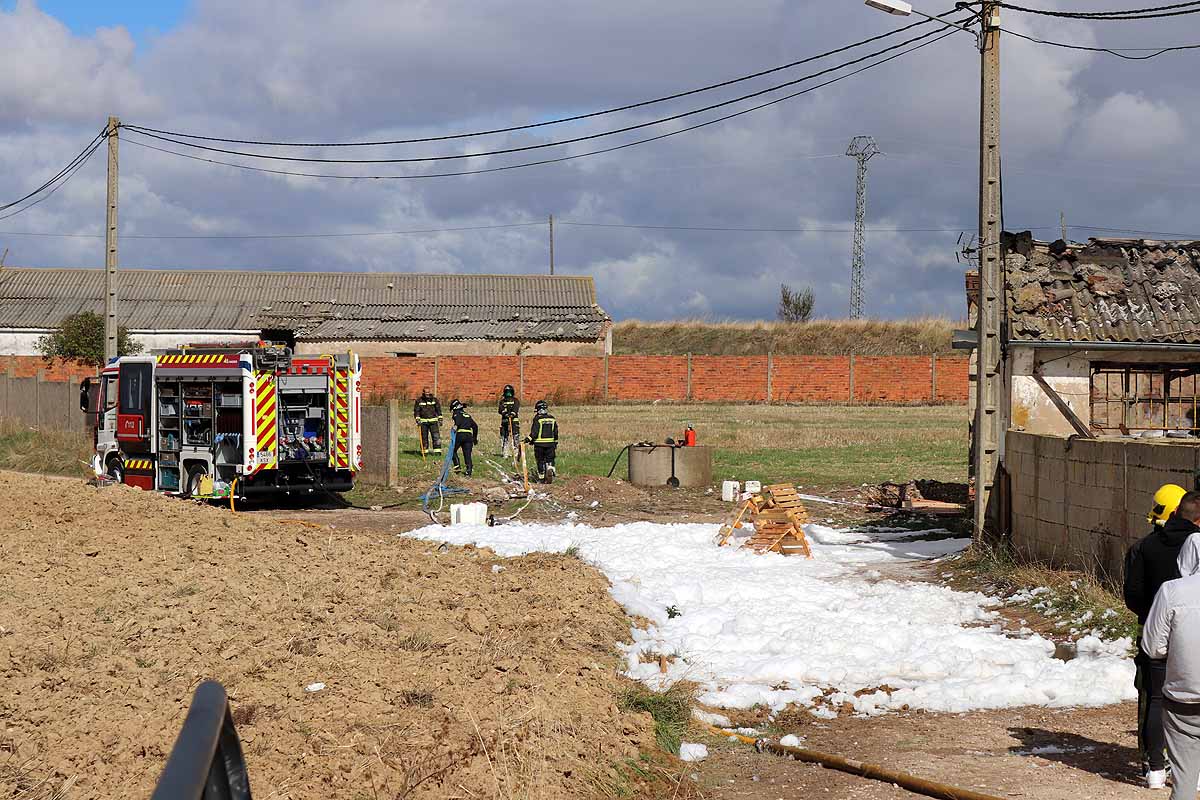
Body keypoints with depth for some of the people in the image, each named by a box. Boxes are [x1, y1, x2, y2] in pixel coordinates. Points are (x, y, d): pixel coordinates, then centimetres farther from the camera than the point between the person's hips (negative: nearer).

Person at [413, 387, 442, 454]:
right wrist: (417, 420, -7)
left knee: (436, 436, -10)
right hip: (423, 422, 0)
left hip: (433, 421, 0)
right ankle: (424, 451, 13)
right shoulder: (419, 400, 1)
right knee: (424, 437, 4)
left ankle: (437, 450, -8)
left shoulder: (434, 400, 5)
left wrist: (440, 419, 5)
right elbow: (416, 411, 3)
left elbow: (438, 410, 10)